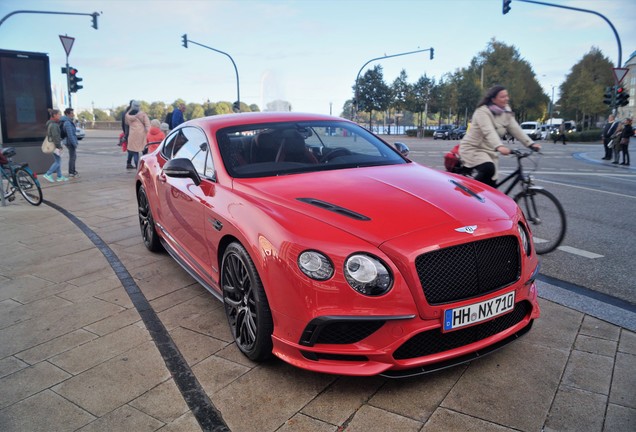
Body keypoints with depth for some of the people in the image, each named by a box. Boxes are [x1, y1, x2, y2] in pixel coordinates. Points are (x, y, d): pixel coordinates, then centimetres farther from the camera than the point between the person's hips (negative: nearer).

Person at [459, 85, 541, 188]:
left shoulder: (506, 111, 5)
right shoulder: (483, 111, -18)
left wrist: (531, 144, -10)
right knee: (488, 169, -32)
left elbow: (515, 129, 1)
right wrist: (499, 147, -48)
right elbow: (489, 131, -33)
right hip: (472, 148, -7)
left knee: (491, 184, 3)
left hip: (490, 151, 7)